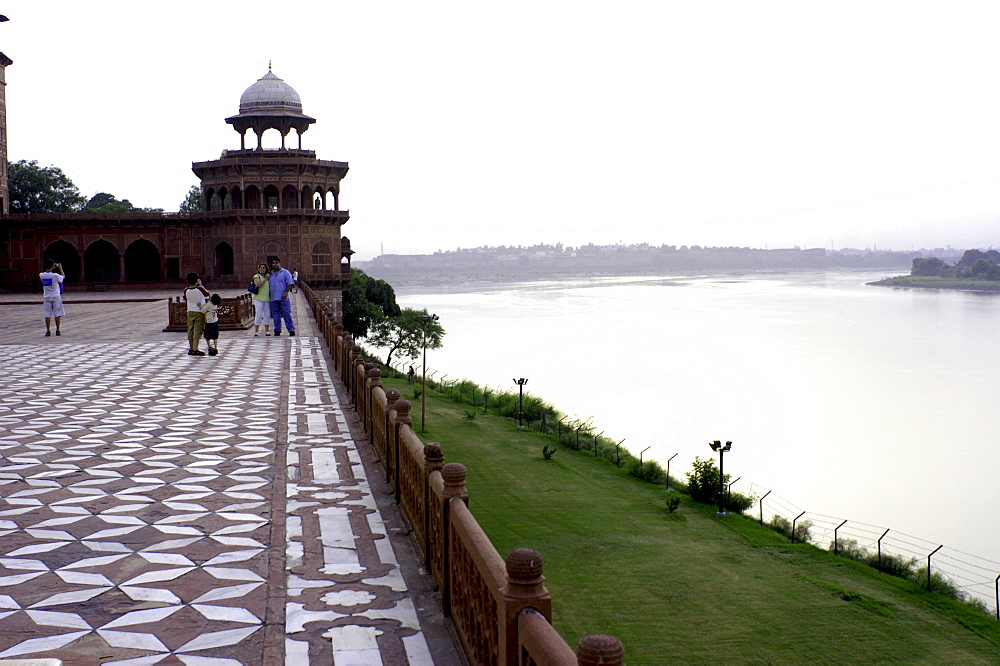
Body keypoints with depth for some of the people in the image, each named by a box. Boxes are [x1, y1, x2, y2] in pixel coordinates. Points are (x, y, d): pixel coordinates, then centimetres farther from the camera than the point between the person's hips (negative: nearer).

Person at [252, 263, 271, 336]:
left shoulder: (268, 277, 15)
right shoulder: (257, 276, 0)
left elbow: (270, 287, 22)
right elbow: (259, 284, -19)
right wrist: (265, 279, -18)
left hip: (267, 299, 5)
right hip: (258, 299, -5)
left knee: (267, 315, 4)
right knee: (258, 314, -8)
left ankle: (267, 331, 9)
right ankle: (256, 332, -5)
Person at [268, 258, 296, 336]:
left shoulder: (285, 272, 4)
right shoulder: (270, 274, 17)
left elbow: (289, 284, -2)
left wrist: (286, 292, -15)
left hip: (283, 297, -4)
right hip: (273, 298, 4)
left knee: (287, 314, -6)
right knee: (276, 315, 5)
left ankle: (291, 329, -3)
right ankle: (277, 330, 12)